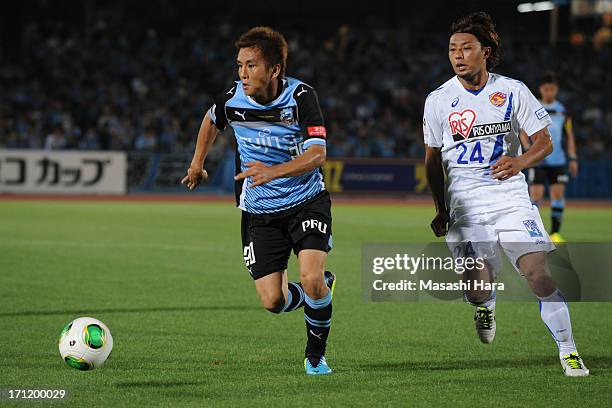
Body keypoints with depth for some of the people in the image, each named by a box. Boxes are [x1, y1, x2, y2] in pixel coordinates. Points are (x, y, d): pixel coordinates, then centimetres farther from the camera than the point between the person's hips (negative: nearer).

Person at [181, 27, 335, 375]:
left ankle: (316, 353, 5)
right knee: (273, 301, -6)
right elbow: (212, 120, 17)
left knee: (311, 279, -23)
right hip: (260, 212, 3)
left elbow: (317, 154, -26)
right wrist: (198, 163, 23)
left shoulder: (301, 96, -17)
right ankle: (323, 288, 29)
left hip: (306, 202, -3)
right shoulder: (233, 98, -8)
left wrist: (273, 171, -41)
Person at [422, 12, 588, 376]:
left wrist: (520, 161, -18)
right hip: (464, 202, 1)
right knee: (477, 288, -9)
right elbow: (433, 158, 12)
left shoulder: (513, 91, -1)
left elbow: (545, 142, 3)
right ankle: (487, 305, 30)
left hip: (510, 197, 0)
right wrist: (442, 211, 9)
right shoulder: (438, 100, 1)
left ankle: (568, 351, 0)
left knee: (538, 273, -15)